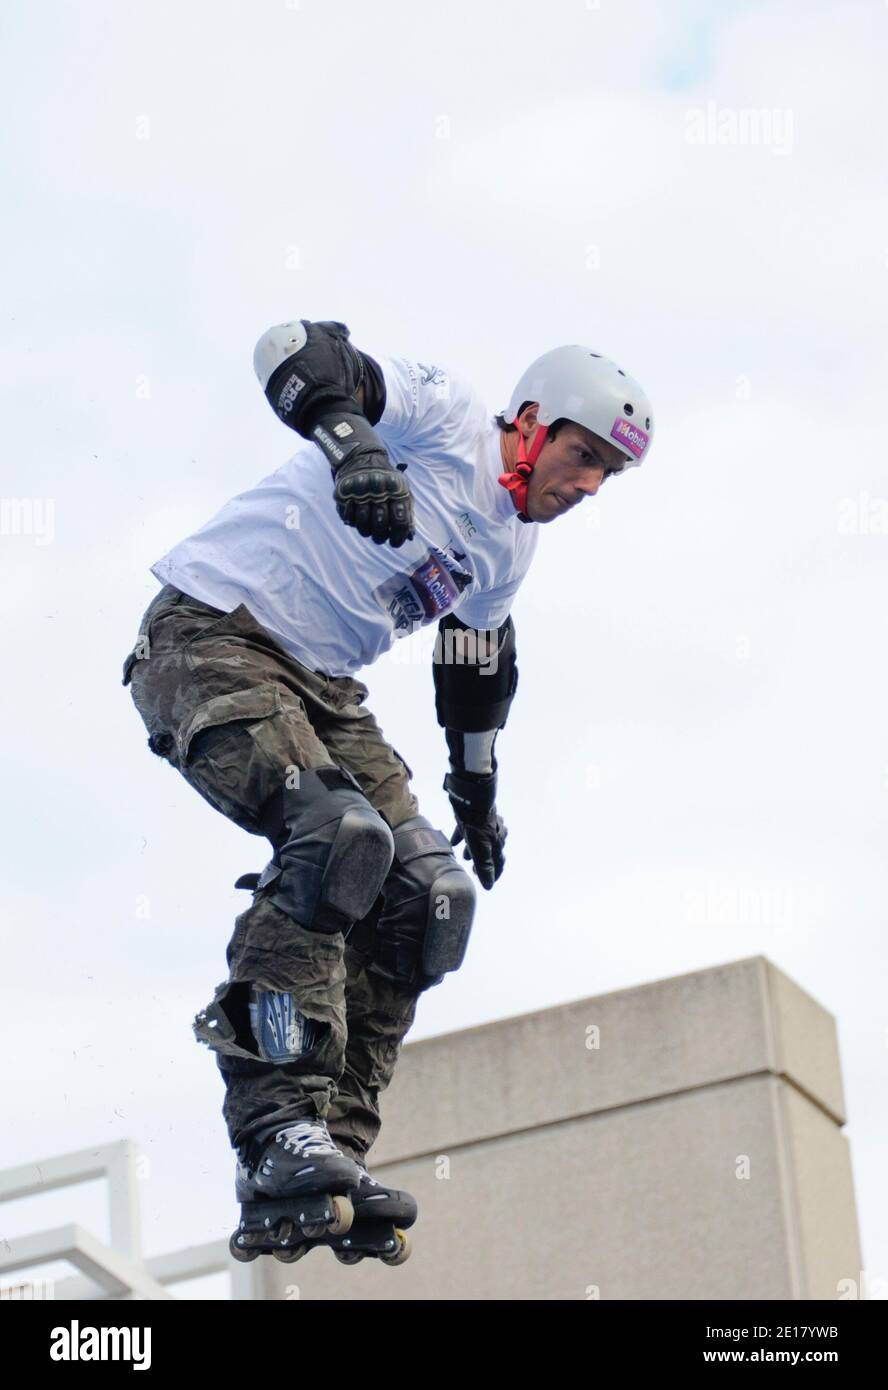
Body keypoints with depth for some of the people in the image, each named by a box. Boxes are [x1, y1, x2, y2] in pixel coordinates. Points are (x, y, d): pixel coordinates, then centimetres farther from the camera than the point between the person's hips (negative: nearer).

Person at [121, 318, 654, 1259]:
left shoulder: (509, 551, 14)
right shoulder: (445, 418, -10)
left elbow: (476, 669, 29)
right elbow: (295, 350, -25)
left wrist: (477, 793, 35)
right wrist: (354, 443, -44)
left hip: (320, 686, 9)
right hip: (211, 634, -9)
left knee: (428, 892, -4)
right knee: (336, 835, -30)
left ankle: (336, 1149, -4)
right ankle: (279, 1131, -33)